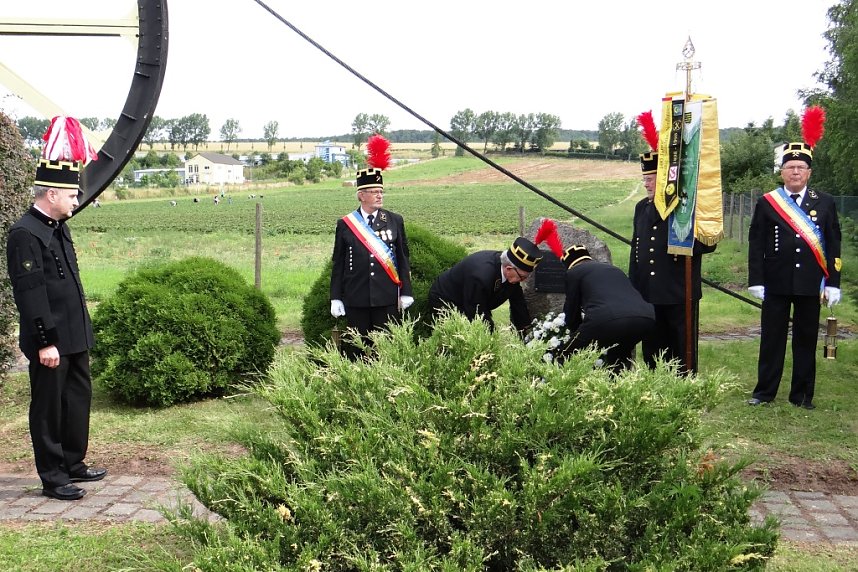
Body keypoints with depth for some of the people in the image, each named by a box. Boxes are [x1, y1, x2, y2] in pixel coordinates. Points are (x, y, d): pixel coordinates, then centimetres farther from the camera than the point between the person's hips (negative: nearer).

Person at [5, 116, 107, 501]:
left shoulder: (57, 227, 11)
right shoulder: (25, 234, -18)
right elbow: (30, 293, -21)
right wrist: (45, 341, -21)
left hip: (75, 336, 9)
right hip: (51, 342, -9)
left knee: (79, 398, 17)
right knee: (49, 408, 3)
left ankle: (73, 464, 31)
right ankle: (53, 478, 13)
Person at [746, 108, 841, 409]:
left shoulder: (825, 203, 5)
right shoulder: (766, 203, 2)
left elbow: (833, 245, 4)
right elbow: (756, 244, 1)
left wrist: (832, 283, -1)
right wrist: (756, 280, -5)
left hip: (810, 285, 1)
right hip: (776, 284, -1)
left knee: (806, 340, 8)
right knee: (771, 338, 5)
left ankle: (802, 395, 18)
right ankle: (764, 391, 15)